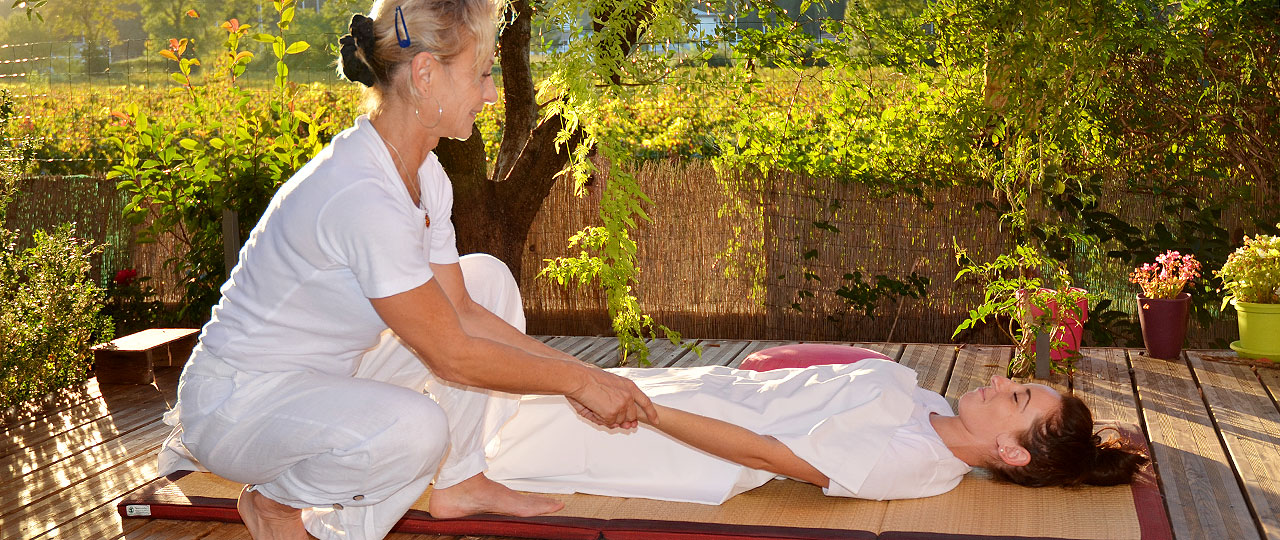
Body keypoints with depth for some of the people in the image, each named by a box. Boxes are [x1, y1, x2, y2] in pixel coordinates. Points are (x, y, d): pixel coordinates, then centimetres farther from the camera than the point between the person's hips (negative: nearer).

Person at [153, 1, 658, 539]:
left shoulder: (424, 174, -1)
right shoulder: (361, 194, -31)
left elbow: (462, 311, 3)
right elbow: (451, 355, -25)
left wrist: (577, 372, -3)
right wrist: (579, 380, -16)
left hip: (327, 372, 10)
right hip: (233, 402, -9)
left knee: (487, 277, 5)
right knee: (413, 427, -36)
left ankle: (460, 481, 11)